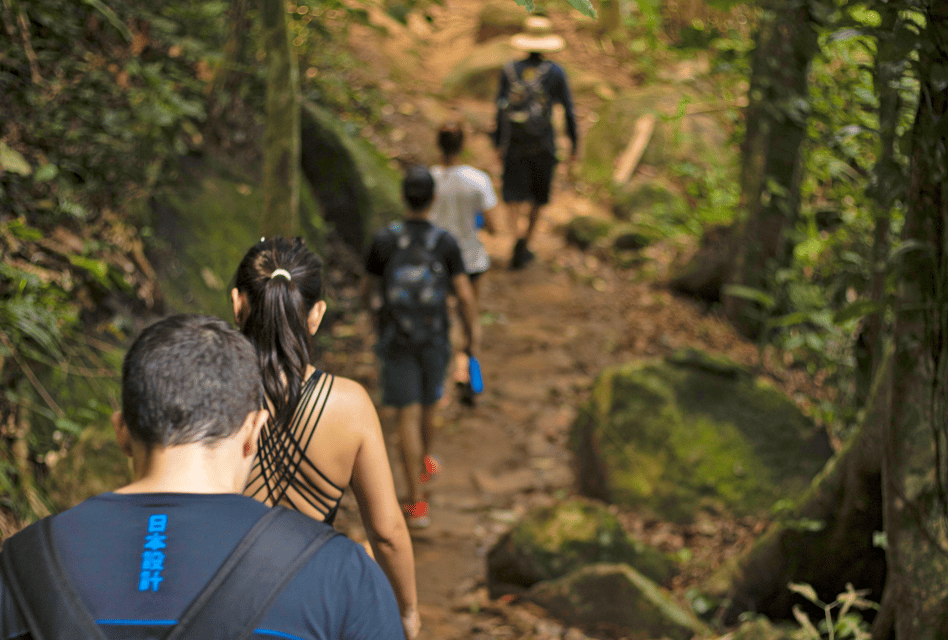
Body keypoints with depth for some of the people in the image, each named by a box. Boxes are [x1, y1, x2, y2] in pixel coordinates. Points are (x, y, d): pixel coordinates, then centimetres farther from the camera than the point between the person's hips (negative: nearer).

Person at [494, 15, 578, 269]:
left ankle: (518, 238, -28)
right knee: (538, 196, 22)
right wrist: (574, 144, 7)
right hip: (543, 145, 0)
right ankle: (525, 246, 30)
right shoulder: (556, 72, -7)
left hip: (514, 145, 0)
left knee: (513, 202, 1)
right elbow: (568, 110, -4)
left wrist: (498, 144, 7)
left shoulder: (509, 70, -4)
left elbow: (500, 109, -3)